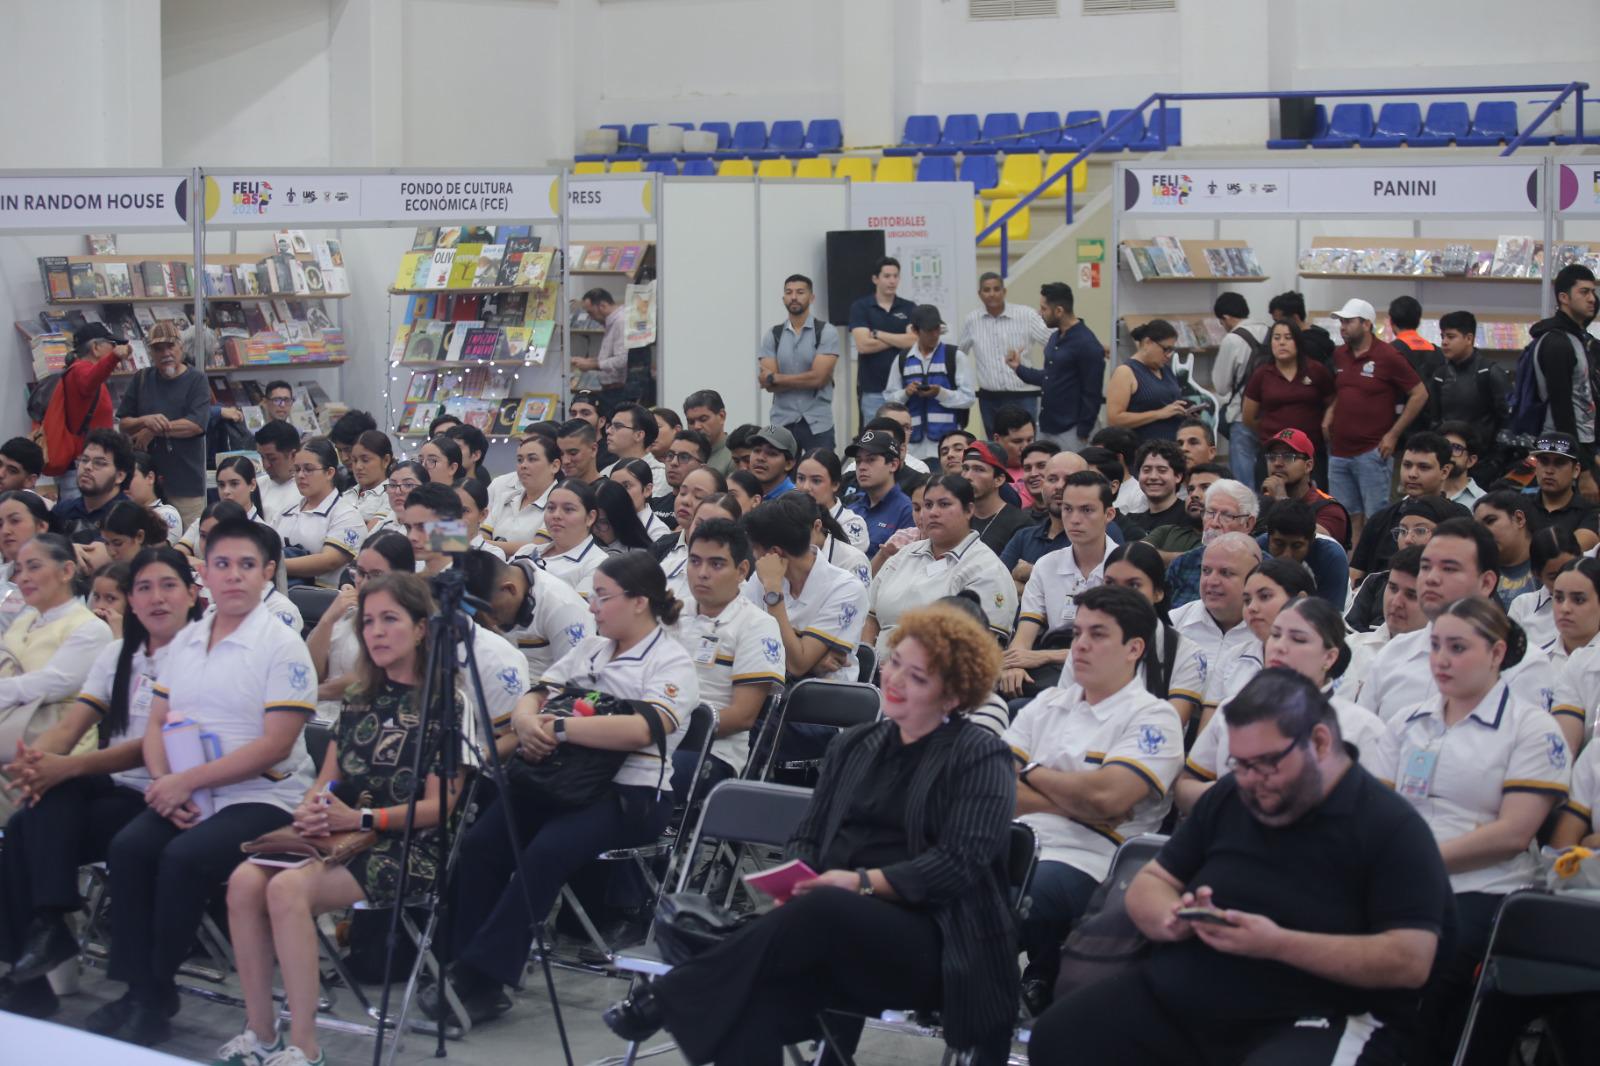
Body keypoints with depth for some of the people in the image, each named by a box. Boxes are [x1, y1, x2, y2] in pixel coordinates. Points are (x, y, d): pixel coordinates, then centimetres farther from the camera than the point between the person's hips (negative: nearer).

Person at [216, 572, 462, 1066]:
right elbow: (325, 783, 20)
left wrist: (359, 818, -19)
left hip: (409, 848, -6)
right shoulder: (359, 702, 19)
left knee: (289, 888, -32)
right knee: (245, 880, -23)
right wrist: (311, 808, -5)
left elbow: (439, 806, -9)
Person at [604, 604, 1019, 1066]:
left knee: (824, 909, -37)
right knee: (754, 993, -30)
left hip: (932, 944, -5)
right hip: (839, 925, 5)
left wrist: (865, 882, -18)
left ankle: (666, 1000, -32)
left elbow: (961, 862, -8)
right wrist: (795, 879, -3)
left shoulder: (982, 757, 4)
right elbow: (807, 837, 21)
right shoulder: (854, 746, 23)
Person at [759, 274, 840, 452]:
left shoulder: (826, 332, -1)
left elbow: (818, 377, -12)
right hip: (782, 423, 2)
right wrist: (806, 381, -11)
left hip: (818, 424, -2)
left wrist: (775, 378, -6)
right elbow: (768, 384, -3)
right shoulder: (772, 336, 7)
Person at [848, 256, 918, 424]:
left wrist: (877, 334, -7)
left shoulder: (909, 308, 8)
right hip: (872, 389, -1)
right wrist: (900, 340, -4)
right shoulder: (860, 307, 2)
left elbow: (913, 341, -8)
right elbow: (863, 345, -10)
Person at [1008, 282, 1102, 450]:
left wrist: (1083, 434, -16)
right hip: (1047, 426, 9)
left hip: (1069, 431, -9)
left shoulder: (1087, 345, -15)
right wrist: (1019, 368, 17)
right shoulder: (1055, 338, 12)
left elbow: (1091, 394, -15)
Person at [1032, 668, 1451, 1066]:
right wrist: (1171, 919, -6)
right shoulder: (1228, 798, 15)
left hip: (1315, 1018, -5)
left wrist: (1278, 944, -22)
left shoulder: (1391, 827, -4)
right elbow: (1149, 883, 20)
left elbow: (1411, 960, -14)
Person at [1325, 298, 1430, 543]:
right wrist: (1330, 413, 7)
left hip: (1372, 454, -6)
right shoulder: (1339, 355, 11)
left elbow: (1420, 394, -5)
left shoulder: (1388, 356, -7)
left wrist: (1393, 434, -8)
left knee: (1373, 520, -4)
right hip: (1339, 453, 6)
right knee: (1347, 520, 8)